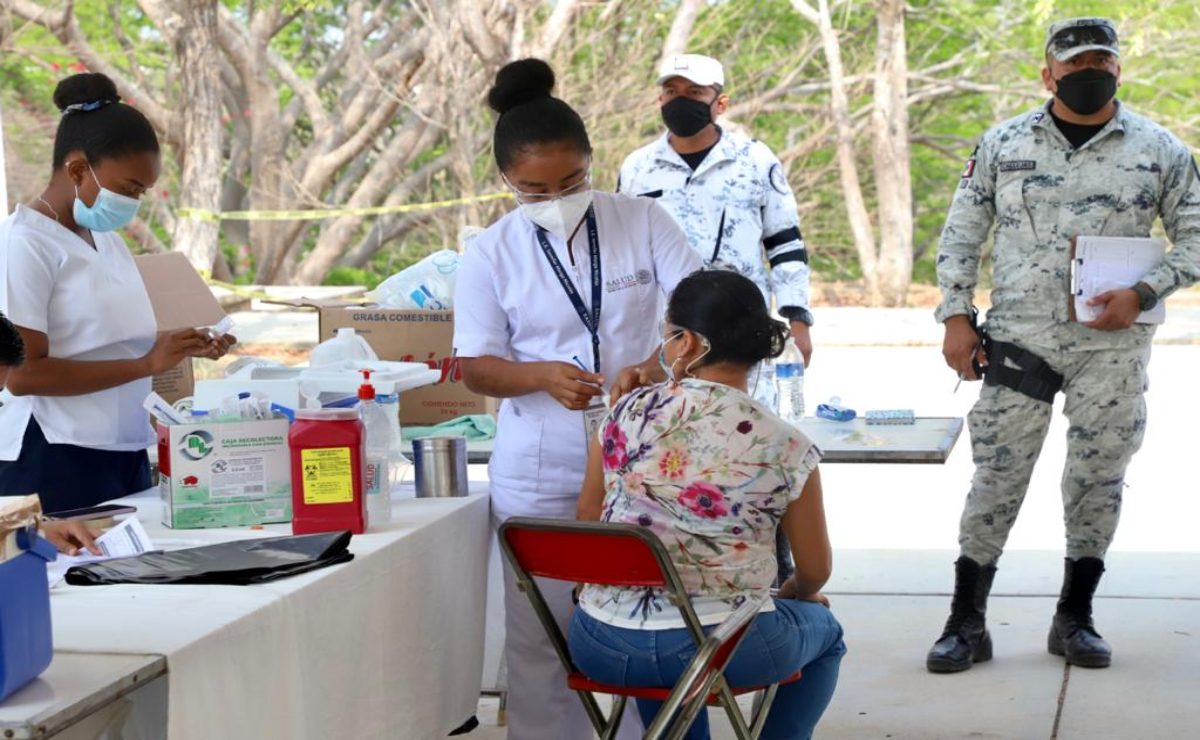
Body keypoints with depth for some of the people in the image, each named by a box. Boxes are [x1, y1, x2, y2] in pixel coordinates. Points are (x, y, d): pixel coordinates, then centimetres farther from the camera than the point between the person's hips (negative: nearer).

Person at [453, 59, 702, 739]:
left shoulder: (643, 223, -2)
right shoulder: (492, 254, 0)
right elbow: (477, 367, 0)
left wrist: (653, 367, -26)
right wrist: (543, 377, -21)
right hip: (539, 475, 0)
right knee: (540, 633, 4)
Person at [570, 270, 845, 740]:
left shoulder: (628, 415, -5)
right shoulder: (786, 447, -8)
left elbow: (586, 522, 6)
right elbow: (816, 570, 3)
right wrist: (794, 595, 26)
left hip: (599, 648, 3)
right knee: (823, 630, 30)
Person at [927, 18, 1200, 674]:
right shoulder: (1002, 145, 5)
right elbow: (962, 234, 9)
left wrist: (1143, 294, -10)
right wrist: (956, 317, 1)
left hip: (1113, 344, 0)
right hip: (1019, 339, 0)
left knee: (1098, 480, 7)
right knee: (996, 479, 1)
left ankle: (1075, 619, 22)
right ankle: (966, 623, 9)